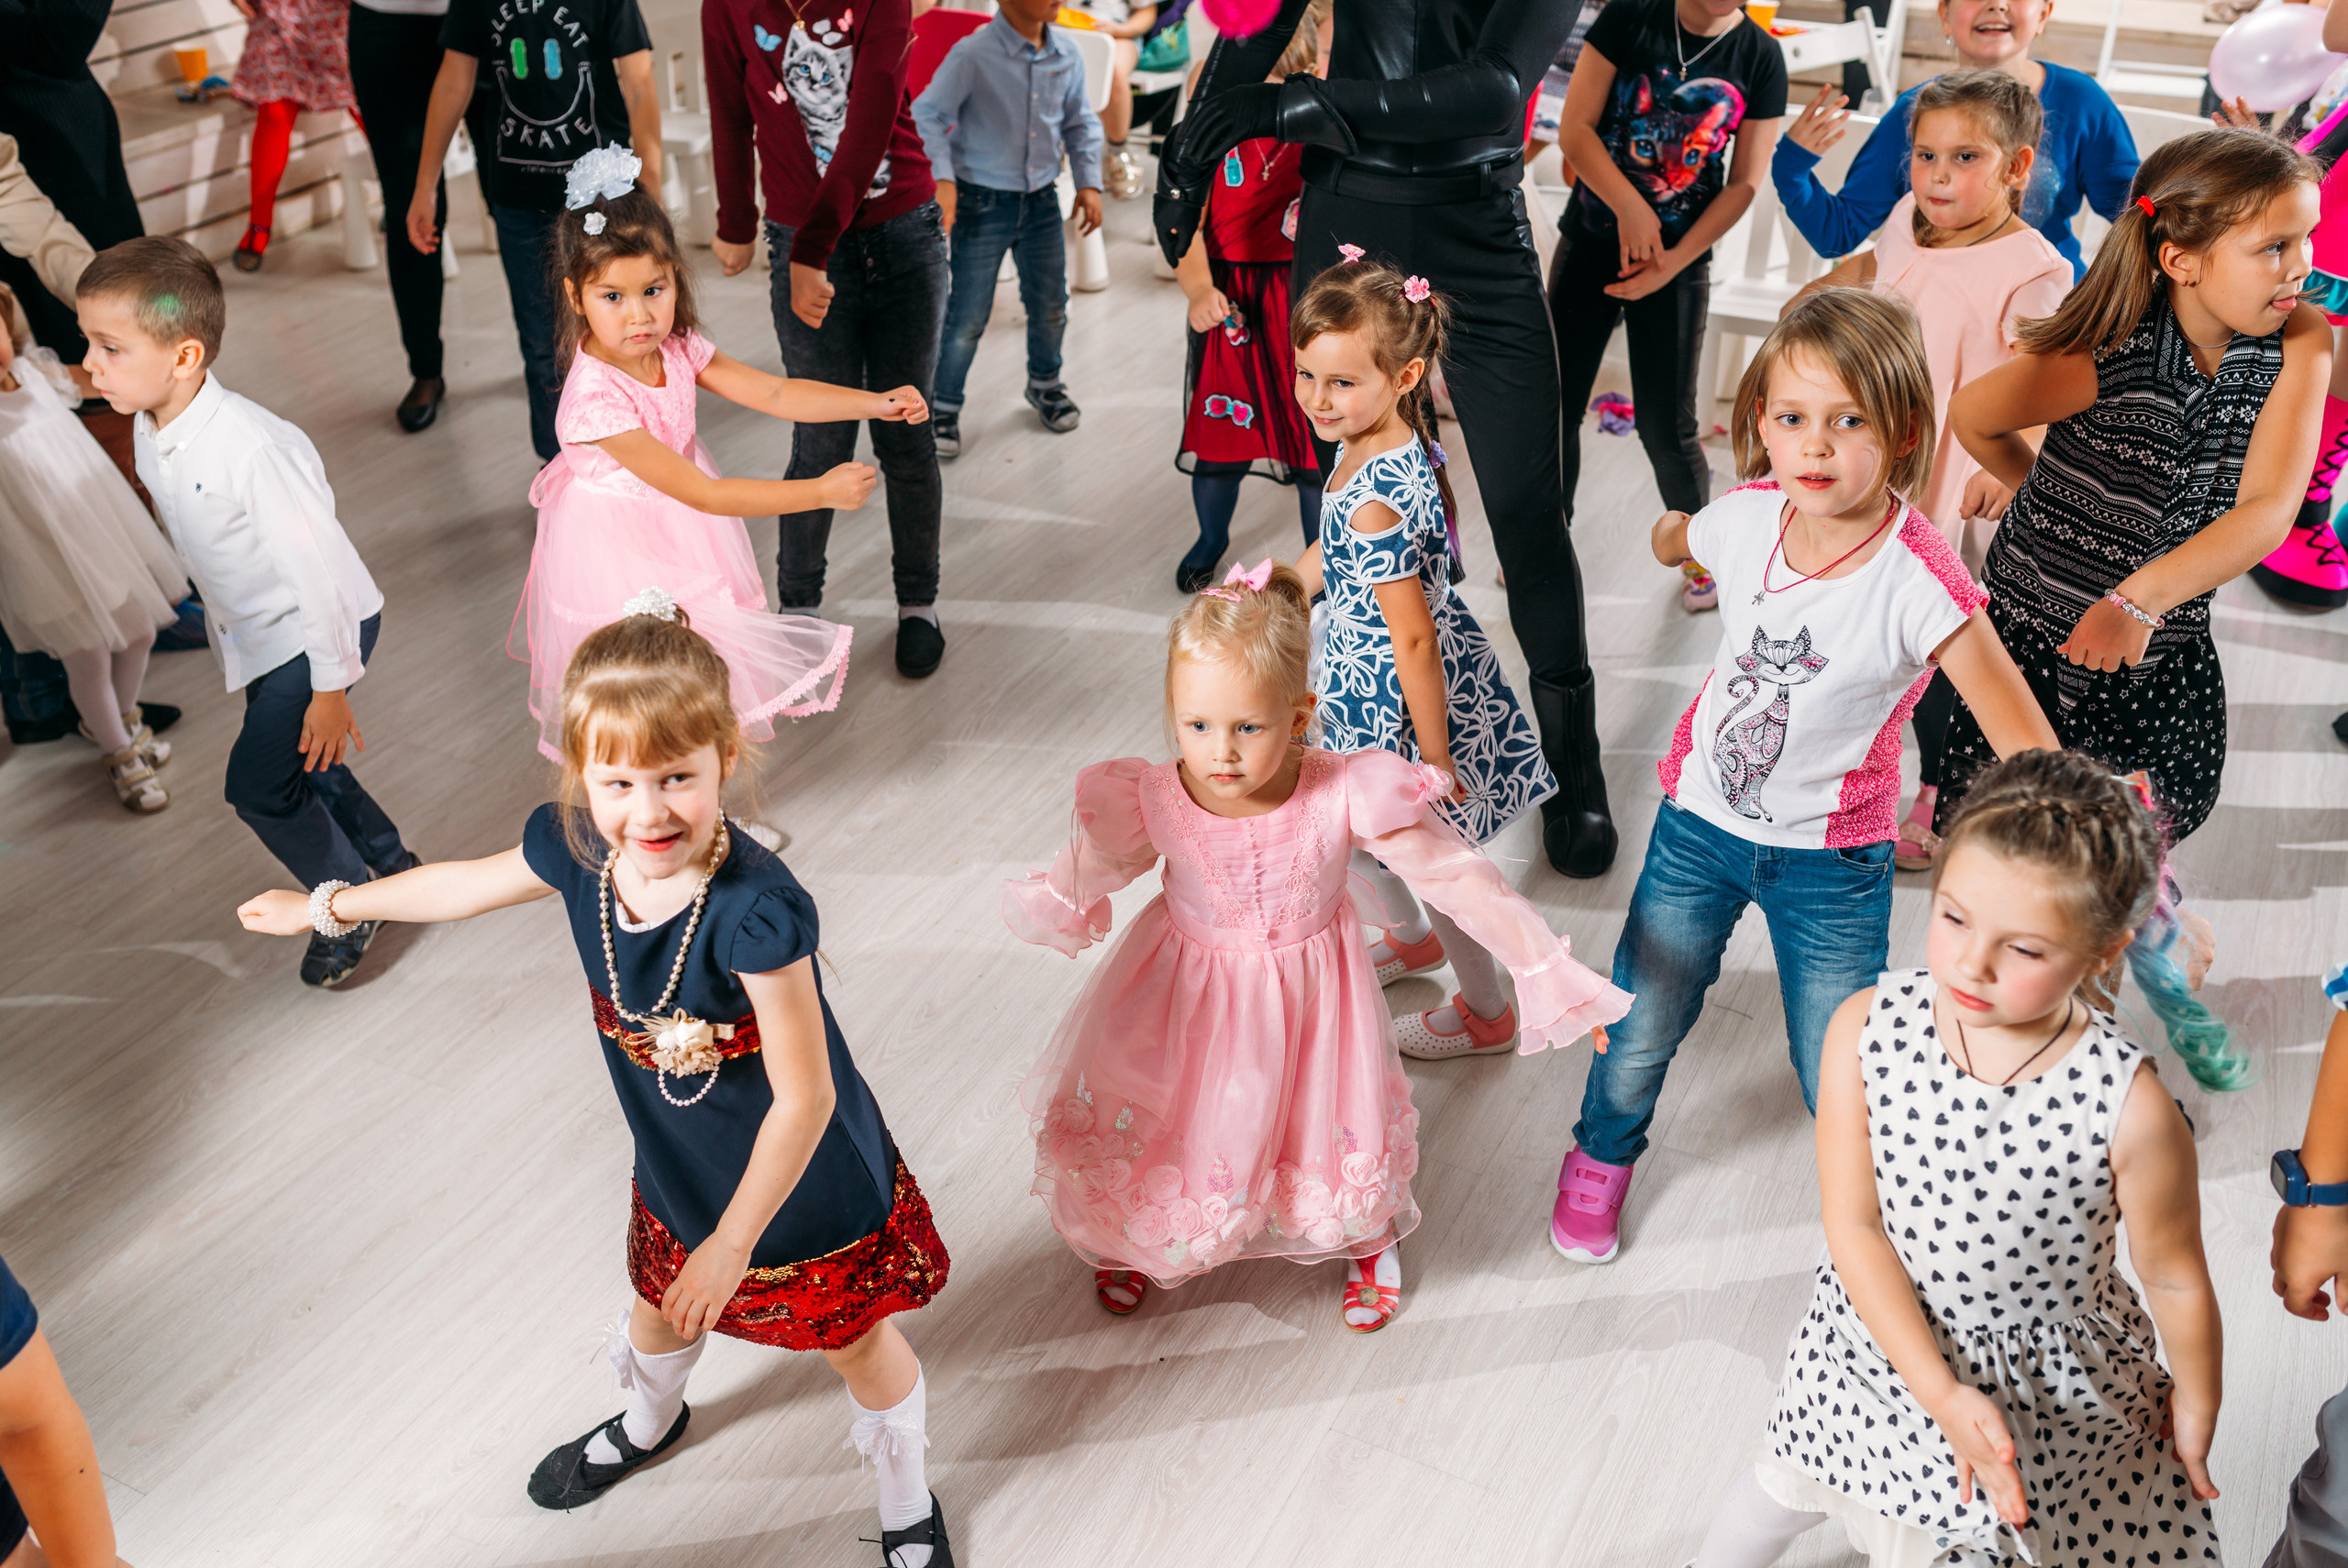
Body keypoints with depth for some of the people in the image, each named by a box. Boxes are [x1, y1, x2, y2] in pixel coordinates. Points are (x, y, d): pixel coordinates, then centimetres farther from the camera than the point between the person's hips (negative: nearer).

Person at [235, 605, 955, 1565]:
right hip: (679, 1174, 6)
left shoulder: (754, 911, -40)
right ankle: (649, 1422, 70)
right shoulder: (577, 848, -19)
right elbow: (466, 883, 4)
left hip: (806, 1186, -6)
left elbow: (804, 1100, -31)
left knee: (856, 1341, 19)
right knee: (661, 1303, 33)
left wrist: (733, 1243, -23)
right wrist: (326, 906, 18)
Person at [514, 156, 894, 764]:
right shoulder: (597, 401, -34)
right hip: (620, 553, -7)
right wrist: (821, 491, -34)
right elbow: (701, 494, -34)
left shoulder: (677, 350, -12)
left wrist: (877, 403, -17)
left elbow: (775, 394, -6)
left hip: (679, 533, 7)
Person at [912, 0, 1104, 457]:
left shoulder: (1067, 55, -1)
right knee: (967, 317, -1)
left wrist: (1089, 181, 2)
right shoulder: (973, 55, -17)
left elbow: (1080, 122, 12)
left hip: (1042, 201, 5)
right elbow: (929, 115, -16)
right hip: (983, 202, -5)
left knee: (1050, 306, 17)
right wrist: (941, 179, -28)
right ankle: (944, 407, 16)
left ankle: (1045, 384, 43)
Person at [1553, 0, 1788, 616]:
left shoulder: (1761, 57, -3)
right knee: (1556, 402, 5)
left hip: (1680, 262, -1)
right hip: (1591, 238, 1)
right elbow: (1575, 130, -9)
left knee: (1666, 424, 1)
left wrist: (1670, 263, -12)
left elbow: (1744, 184, -3)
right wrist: (1630, 208, -20)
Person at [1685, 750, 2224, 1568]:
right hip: (1878, 1343, 3)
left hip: (2054, 1403, -3)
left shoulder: (2130, 1109, -31)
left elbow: (2174, 1279, -13)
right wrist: (1941, 1393, -24)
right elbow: (1854, 1228, -18)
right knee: (1788, 1483, 29)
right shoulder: (1866, 1029, -24)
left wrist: (2195, 1409, 4)